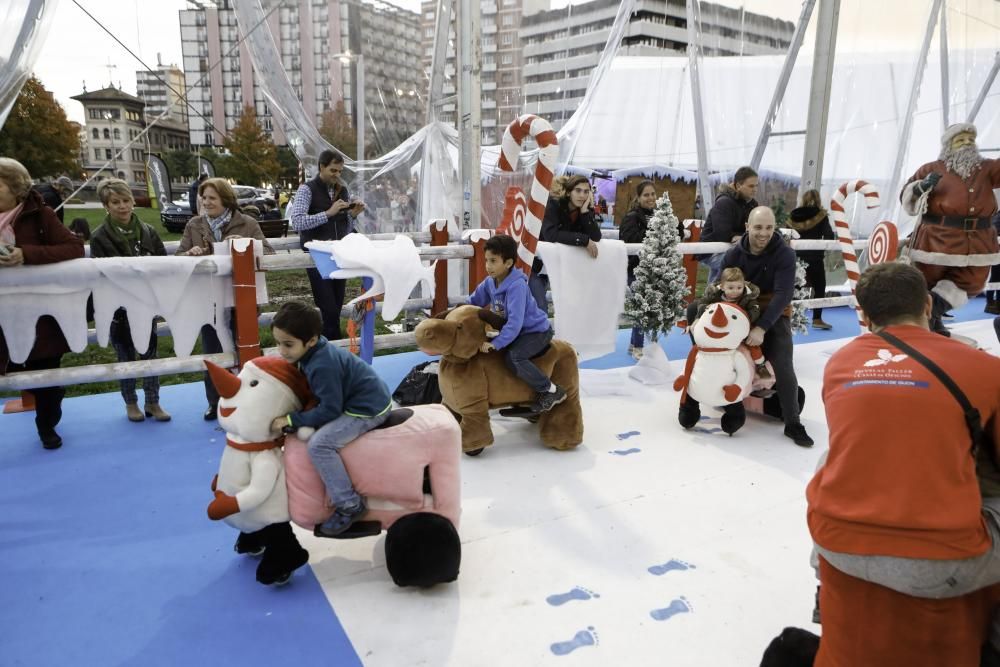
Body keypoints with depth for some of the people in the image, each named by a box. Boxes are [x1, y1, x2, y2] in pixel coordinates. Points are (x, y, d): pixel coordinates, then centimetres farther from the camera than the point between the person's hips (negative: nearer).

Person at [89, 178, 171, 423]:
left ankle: (152, 402, 19)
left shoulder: (148, 232, 2)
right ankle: (131, 403, 25)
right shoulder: (100, 237, -5)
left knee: (150, 353, 7)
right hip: (119, 307, -2)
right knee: (126, 356, 10)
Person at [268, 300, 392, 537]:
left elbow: (329, 411, -23)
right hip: (369, 398, 11)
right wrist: (295, 415, 9)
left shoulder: (323, 365, -28)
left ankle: (350, 505, -11)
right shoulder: (316, 351, 1)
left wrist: (290, 420, -17)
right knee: (319, 431, 27)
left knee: (319, 444, -22)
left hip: (369, 409, -11)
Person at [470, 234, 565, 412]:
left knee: (512, 357, -31)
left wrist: (495, 344, -37)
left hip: (537, 331, -9)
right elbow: (472, 303, 9)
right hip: (516, 331, 9)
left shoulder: (517, 285, -28)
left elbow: (515, 322, -33)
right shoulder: (490, 282, -3)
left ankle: (551, 391, -18)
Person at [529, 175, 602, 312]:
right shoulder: (553, 204, -18)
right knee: (539, 307, -11)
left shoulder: (585, 210, -3)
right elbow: (551, 235, -33)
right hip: (536, 262, -6)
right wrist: (584, 240, -34)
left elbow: (596, 237, -15)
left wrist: (585, 212, -23)